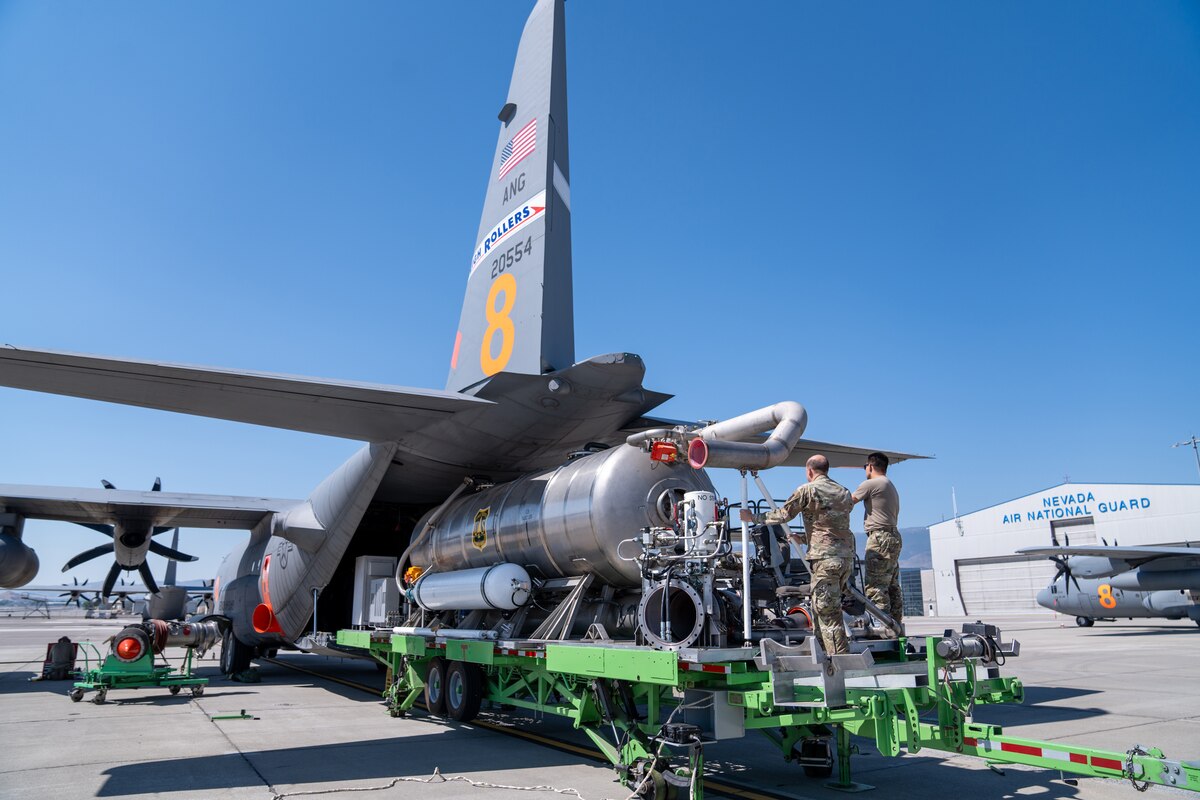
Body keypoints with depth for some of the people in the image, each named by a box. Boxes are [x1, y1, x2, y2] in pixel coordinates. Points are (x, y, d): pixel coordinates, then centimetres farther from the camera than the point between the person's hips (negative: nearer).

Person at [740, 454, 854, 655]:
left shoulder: (808, 490, -5)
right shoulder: (844, 492, 15)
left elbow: (783, 515, -1)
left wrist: (753, 518, 12)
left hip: (825, 557, -7)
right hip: (847, 556, 7)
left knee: (827, 612, -4)